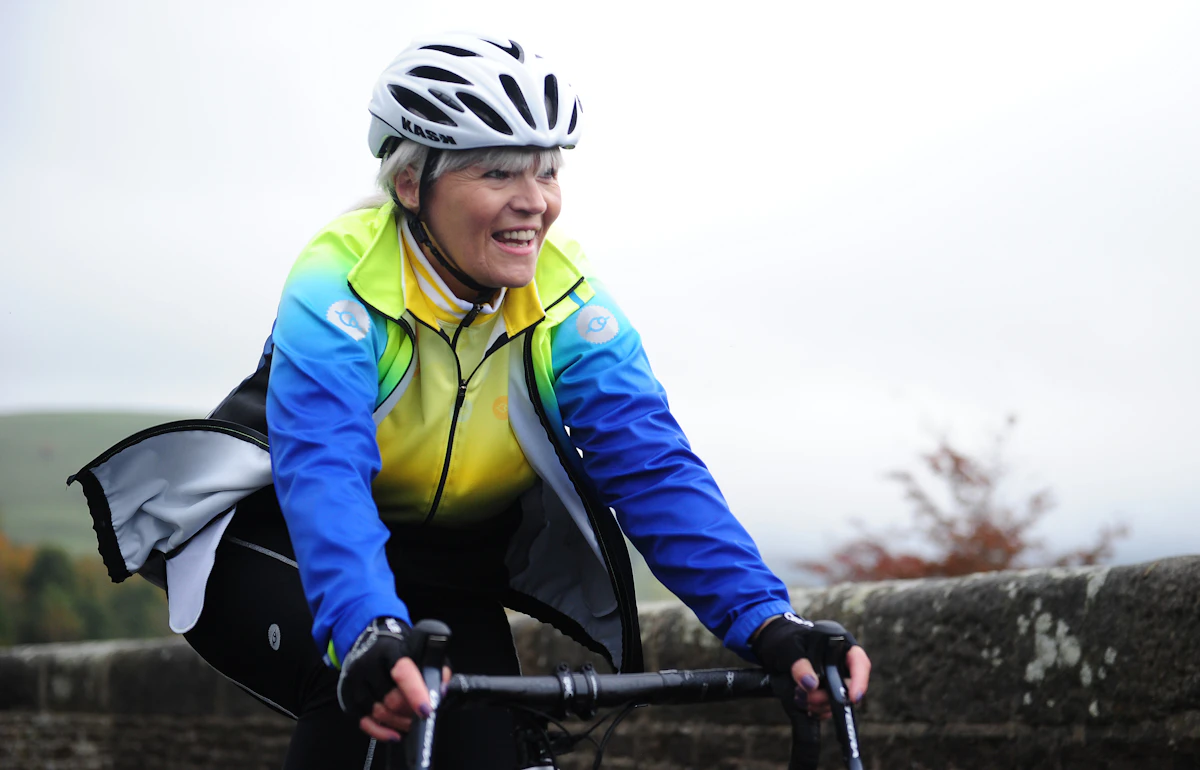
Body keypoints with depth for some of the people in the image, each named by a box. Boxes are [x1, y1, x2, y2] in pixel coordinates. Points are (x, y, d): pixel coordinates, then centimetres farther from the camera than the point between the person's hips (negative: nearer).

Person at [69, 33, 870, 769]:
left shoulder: (566, 305, -17)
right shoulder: (342, 280, -27)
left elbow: (653, 466, -25)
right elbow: (322, 468, -41)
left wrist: (764, 619, -40)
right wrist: (369, 630, -60)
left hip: (445, 564, 4)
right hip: (291, 536, -4)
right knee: (368, 704, -31)